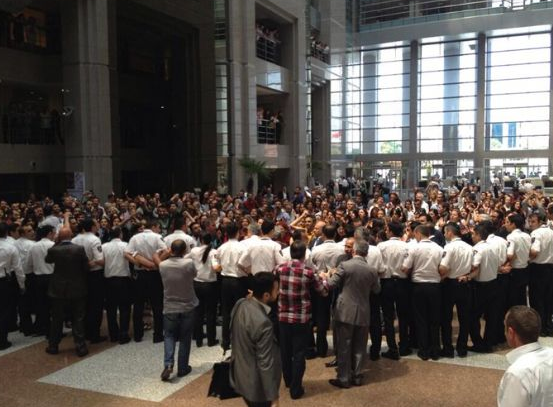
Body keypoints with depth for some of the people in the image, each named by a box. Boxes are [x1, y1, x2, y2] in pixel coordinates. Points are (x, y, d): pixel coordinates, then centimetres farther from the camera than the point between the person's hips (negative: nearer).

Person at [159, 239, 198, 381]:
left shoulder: (163, 265, -10)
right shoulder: (189, 263, -18)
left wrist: (169, 255, 14)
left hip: (169, 307, 1)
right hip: (187, 307, -1)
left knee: (169, 336, 13)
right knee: (185, 338, 12)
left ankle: (168, 364, -8)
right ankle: (182, 368, 19)